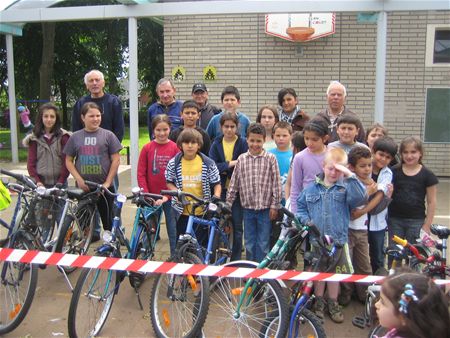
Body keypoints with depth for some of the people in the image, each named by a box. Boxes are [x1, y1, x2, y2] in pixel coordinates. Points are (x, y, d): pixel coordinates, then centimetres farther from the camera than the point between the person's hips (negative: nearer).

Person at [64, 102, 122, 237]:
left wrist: (108, 182, -8)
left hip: (104, 186, -2)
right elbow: (68, 161, 7)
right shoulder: (75, 137, 5)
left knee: (108, 220, 4)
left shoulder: (108, 135, 0)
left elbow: (116, 160, -2)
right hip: (83, 187, 2)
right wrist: (79, 179, -7)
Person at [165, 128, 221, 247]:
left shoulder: (208, 164, -6)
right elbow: (169, 182, 10)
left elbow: (216, 183, 3)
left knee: (202, 245, 8)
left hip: (202, 212, -1)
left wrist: (216, 197, -15)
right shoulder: (173, 163, -3)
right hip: (182, 211, 1)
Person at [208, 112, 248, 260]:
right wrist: (230, 164, -16)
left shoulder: (242, 143, -1)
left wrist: (224, 169, -13)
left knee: (237, 225, 4)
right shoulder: (216, 144, 6)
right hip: (221, 189, 2)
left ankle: (236, 259, 17)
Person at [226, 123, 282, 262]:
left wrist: (275, 205, -5)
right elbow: (234, 183, 6)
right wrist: (227, 203, 4)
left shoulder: (270, 159, -4)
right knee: (249, 243, 12)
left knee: (263, 244, 5)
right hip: (248, 208, 2)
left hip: (265, 209, -2)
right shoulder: (241, 159, 2)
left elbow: (276, 183, -4)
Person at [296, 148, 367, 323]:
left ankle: (333, 303, 31)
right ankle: (319, 301, 34)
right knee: (318, 271, 16)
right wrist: (305, 220, -6)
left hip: (338, 239, -1)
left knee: (335, 272, 13)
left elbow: (361, 198, -22)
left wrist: (350, 176, -27)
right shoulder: (312, 188, 2)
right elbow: (300, 206, 11)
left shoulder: (346, 188, -4)